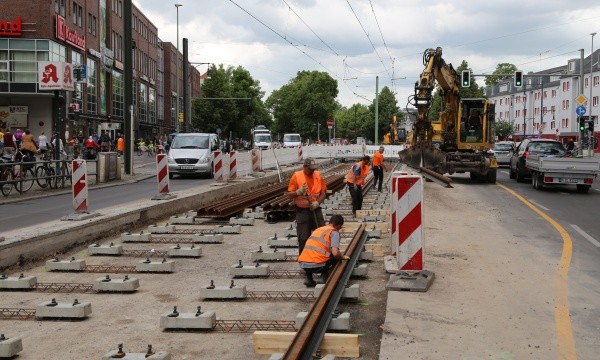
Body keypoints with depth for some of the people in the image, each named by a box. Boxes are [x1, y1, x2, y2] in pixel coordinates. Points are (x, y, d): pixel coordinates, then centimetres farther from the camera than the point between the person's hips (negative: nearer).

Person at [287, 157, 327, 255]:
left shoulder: (318, 175, 2)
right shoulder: (296, 176, -7)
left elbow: (323, 193, 5)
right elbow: (290, 194, -5)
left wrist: (318, 202, -12)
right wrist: (299, 192, -23)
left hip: (316, 210, 3)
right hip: (302, 211, -3)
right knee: (303, 238, 1)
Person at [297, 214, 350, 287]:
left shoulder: (317, 229, 25)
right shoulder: (334, 232, 4)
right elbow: (335, 253, -12)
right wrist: (343, 257, 10)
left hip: (302, 264, 6)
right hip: (317, 265, -6)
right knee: (337, 258, 17)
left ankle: (309, 279, 21)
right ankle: (325, 275, 5)